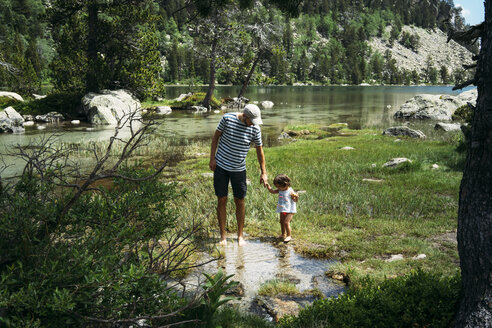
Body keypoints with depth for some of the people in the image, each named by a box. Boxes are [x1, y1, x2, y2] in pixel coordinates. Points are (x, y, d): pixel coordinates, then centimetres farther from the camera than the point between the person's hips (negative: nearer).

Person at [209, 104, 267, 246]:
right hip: (221, 166, -1)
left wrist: (263, 172, 3)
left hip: (239, 169, 1)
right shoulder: (227, 118, -12)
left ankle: (240, 236, 20)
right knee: (222, 200, 3)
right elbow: (216, 136, 0)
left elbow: (259, 149, 2)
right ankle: (223, 236, 14)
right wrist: (212, 158, -5)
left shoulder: (255, 128, -8)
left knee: (239, 201, 5)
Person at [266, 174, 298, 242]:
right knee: (281, 222, 17)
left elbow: (295, 200, -13)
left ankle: (289, 236, -6)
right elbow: (272, 191, 11)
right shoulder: (280, 190, 2)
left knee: (286, 222, -16)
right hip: (282, 210, 8)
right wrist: (267, 185, -1)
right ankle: (283, 234, 35)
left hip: (289, 210, -8)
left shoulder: (290, 191, -17)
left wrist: (296, 197, -35)